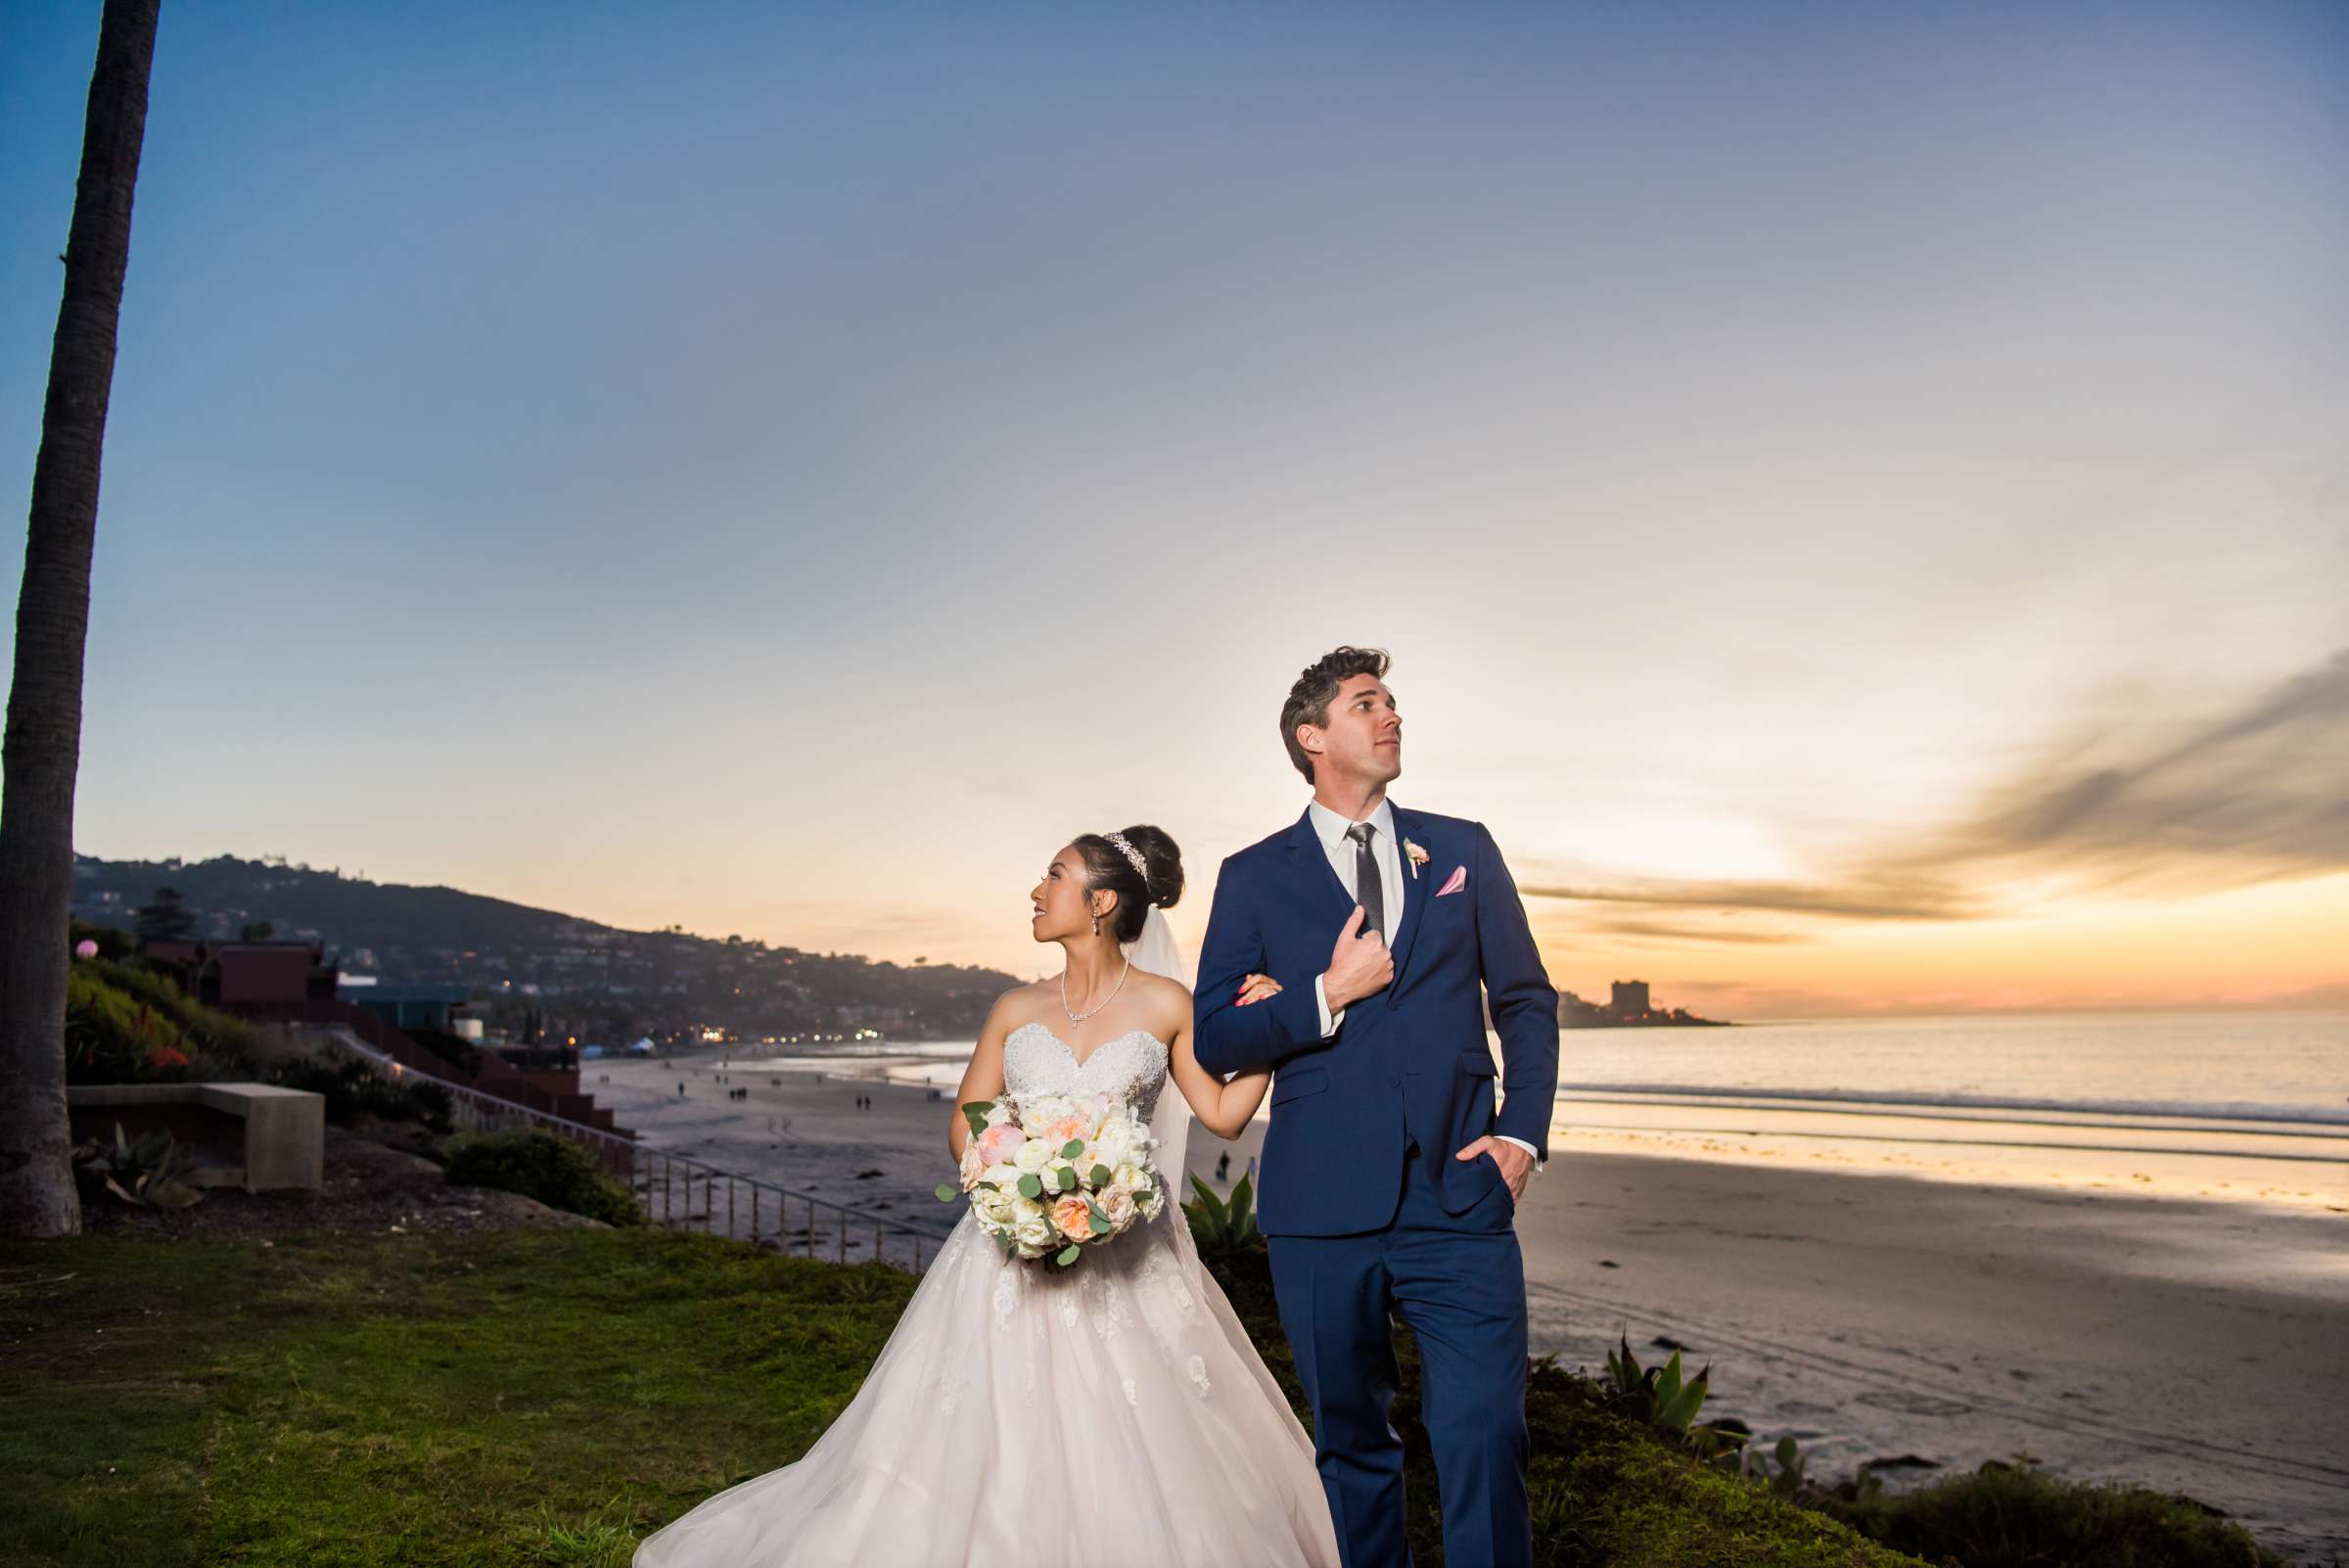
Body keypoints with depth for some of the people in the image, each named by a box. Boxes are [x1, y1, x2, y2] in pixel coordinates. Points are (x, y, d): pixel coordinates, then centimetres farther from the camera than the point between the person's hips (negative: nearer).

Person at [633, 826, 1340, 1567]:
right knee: (987, 1449, 1)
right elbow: (964, 1129, 9)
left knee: (1138, 1462, -1)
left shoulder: (1164, 1004, -1)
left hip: (1127, 1263, -1)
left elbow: (1224, 1115, 3)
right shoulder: (1016, 1010, 4)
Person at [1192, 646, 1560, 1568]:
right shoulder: (1253, 877, 5)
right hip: (1323, 1208, 0)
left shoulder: (1463, 849, 10)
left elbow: (1526, 1001, 13)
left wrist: (1523, 1133, 1)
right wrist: (1327, 996, -11)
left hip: (1459, 1194, 0)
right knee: (1351, 1443, 14)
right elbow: (1214, 1041, 2)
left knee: (1485, 1442, -5)